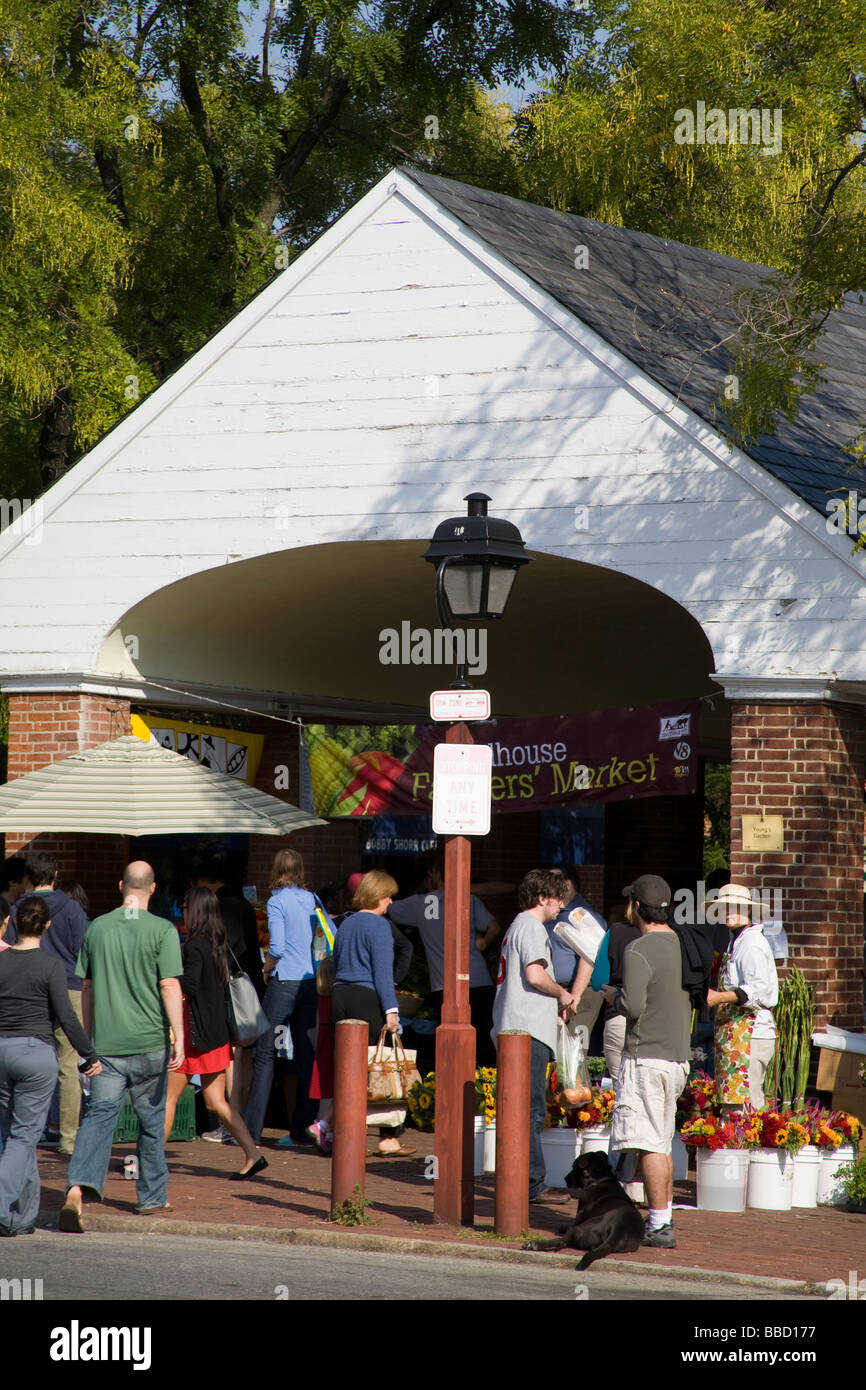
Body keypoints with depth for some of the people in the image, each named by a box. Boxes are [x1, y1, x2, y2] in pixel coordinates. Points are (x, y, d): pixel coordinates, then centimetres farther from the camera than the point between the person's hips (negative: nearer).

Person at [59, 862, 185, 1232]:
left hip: (106, 1042, 2)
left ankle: (77, 1188, -25)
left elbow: (86, 986, 12)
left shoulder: (97, 928, 6)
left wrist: (88, 1035, 23)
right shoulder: (162, 930, -6)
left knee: (98, 1116, -4)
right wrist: (178, 1037, -11)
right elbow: (169, 985, -12)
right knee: (151, 1120, 13)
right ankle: (152, 1197, 22)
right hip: (149, 1041, -2)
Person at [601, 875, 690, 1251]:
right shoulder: (681, 944, 9)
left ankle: (660, 1227, -9)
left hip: (646, 1057, -8)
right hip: (677, 1055, 8)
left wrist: (613, 994, -3)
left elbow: (633, 1006, -23)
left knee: (649, 1144, -7)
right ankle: (664, 1219, 20)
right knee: (662, 1143, 16)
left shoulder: (638, 951, -15)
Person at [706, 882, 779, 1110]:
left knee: (743, 1104, -13)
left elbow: (758, 991, -21)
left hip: (749, 1037, -10)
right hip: (735, 1037, 10)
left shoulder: (752, 944, -12)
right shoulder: (736, 941, 20)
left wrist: (719, 997, -25)